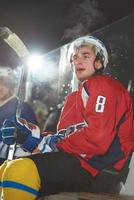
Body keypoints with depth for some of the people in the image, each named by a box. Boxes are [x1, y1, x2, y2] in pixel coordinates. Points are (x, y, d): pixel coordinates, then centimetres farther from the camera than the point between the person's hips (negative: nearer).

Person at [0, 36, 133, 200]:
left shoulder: (103, 85, -1)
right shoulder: (73, 97, 28)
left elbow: (97, 138, -17)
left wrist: (49, 145, -7)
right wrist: (32, 135, 1)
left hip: (99, 168, -9)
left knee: (20, 170, -30)